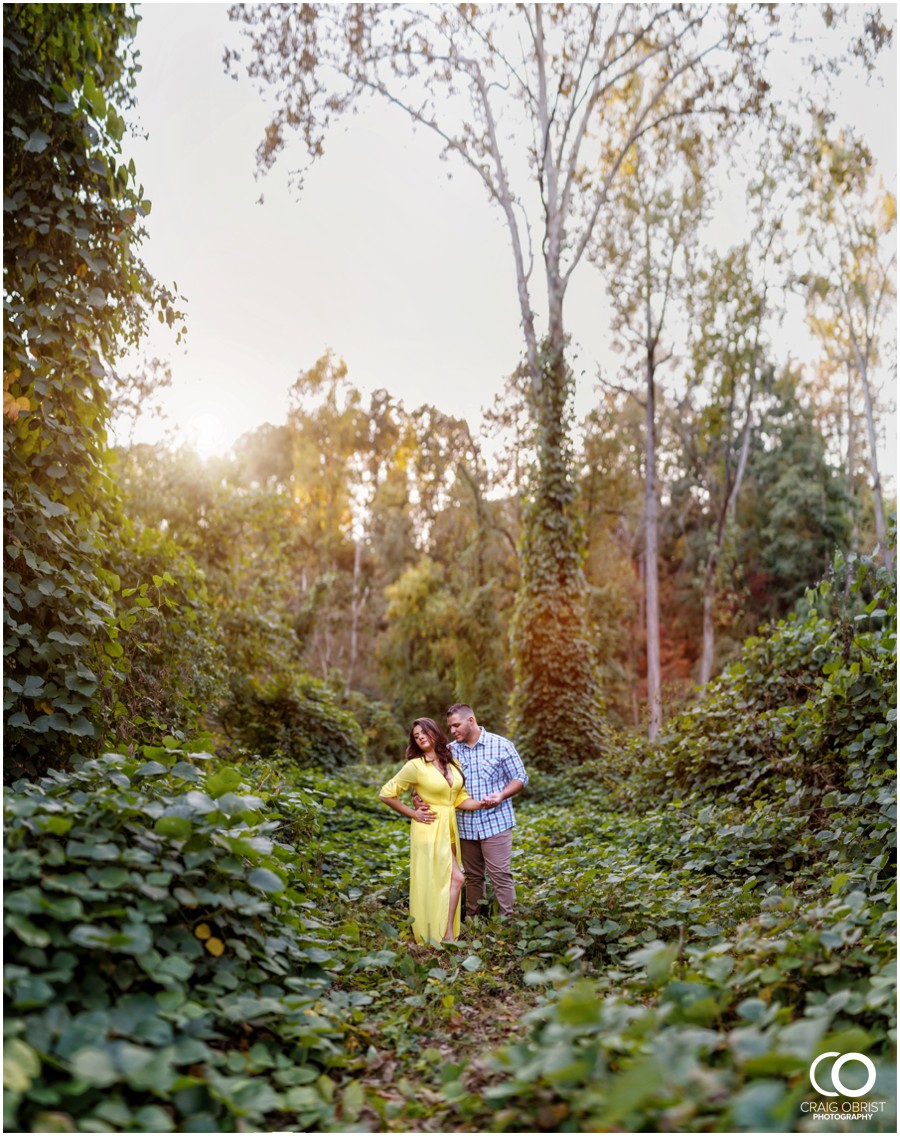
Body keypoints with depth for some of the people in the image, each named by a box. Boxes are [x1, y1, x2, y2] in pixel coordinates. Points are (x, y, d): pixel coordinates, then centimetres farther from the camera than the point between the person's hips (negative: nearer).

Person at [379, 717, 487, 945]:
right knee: (456, 879, -10)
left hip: (449, 829, 6)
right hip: (430, 829, -6)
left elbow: (460, 799, 10)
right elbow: (386, 794, -6)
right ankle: (446, 935, -1)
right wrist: (413, 814, -7)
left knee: (441, 884, 12)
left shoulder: (452, 763, 8)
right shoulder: (415, 766, -10)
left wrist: (483, 803, -8)